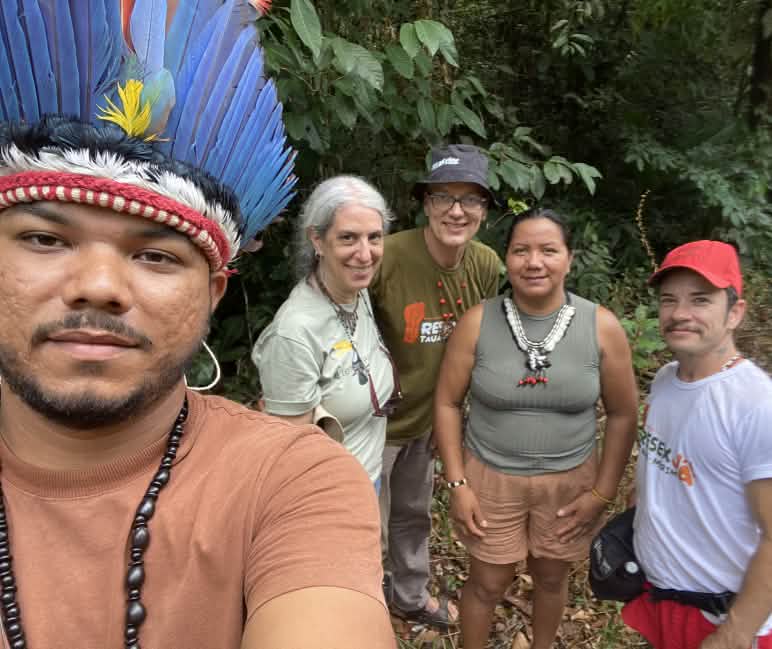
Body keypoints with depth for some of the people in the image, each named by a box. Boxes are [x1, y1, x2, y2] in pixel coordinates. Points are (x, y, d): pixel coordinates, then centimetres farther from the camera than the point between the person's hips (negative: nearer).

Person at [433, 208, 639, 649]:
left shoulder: (602, 327, -12)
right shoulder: (477, 322, -13)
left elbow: (623, 415, -3)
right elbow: (448, 403, -6)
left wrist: (602, 492, -4)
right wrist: (457, 483, -7)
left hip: (569, 481, 1)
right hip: (490, 478, -1)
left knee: (551, 578, 22)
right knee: (488, 584, 14)